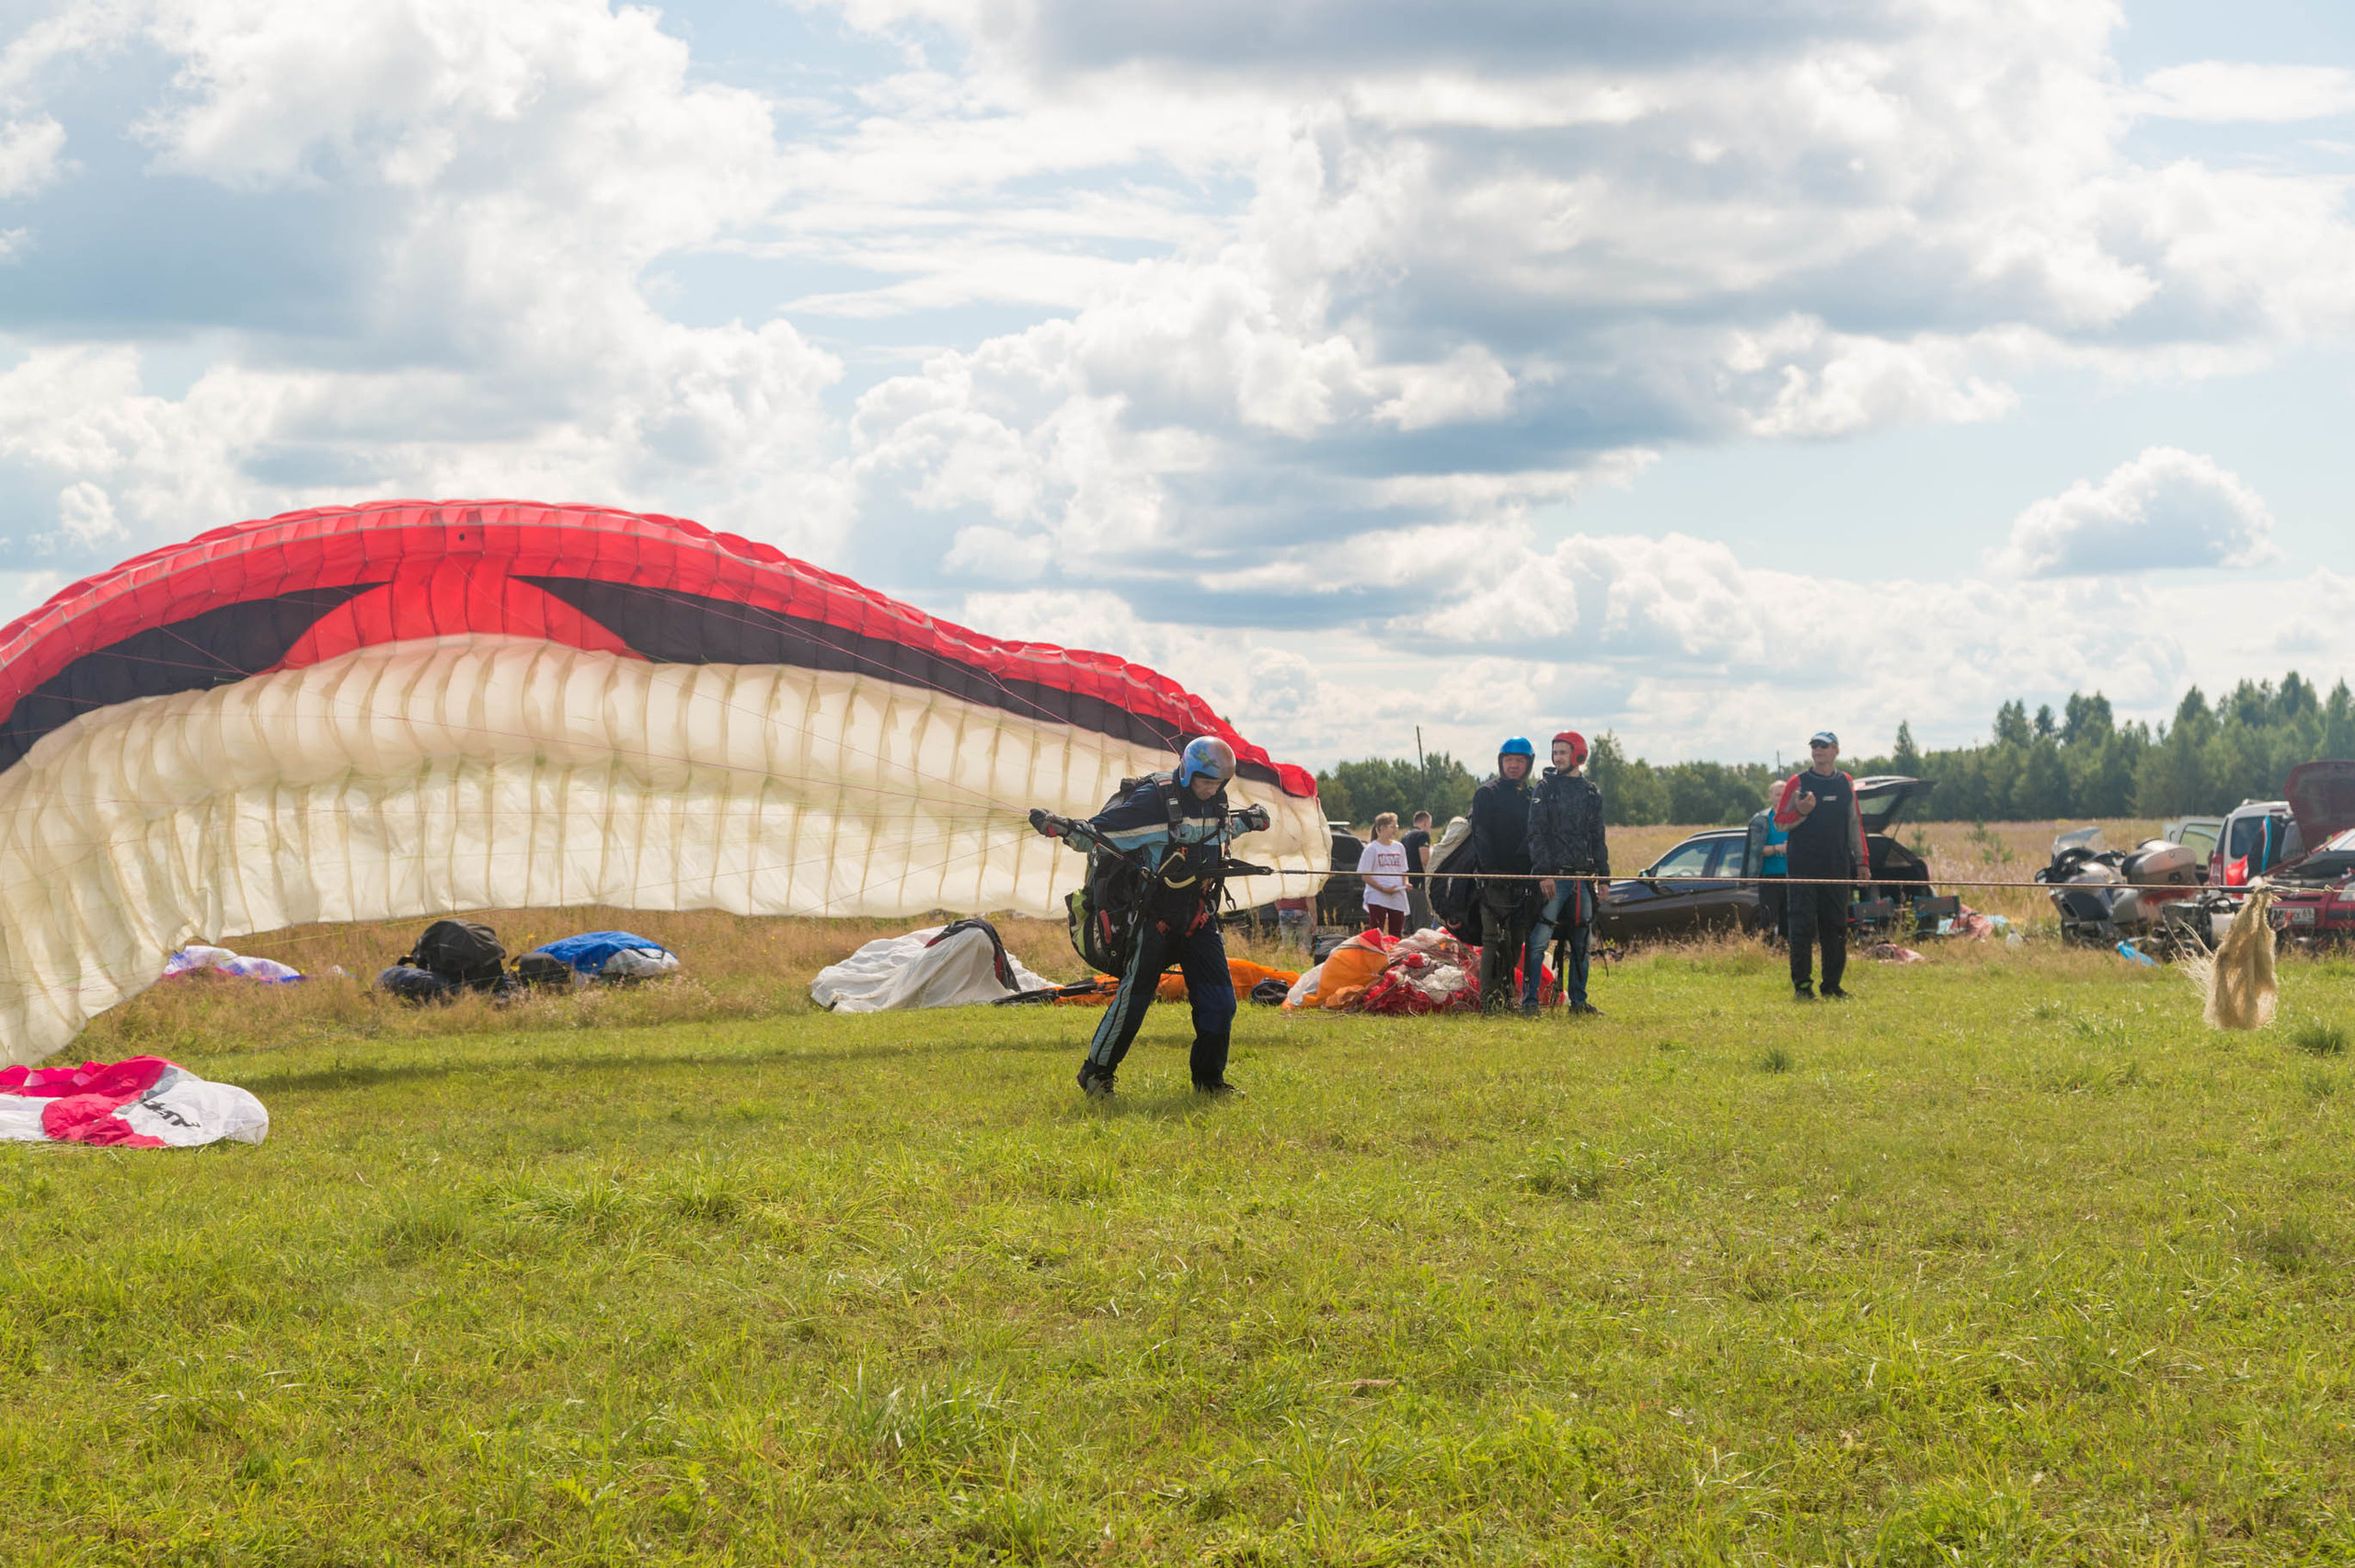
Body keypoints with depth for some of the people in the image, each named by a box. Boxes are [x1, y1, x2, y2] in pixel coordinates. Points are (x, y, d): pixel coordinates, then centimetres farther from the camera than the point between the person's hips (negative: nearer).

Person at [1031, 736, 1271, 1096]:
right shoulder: (1154, 800, -14)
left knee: (1219, 999, 2)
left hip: (1198, 916, 6)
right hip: (1156, 914, -6)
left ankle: (1209, 1079, 15)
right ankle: (1096, 1072, 8)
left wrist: (1246, 822, 33)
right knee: (1135, 993, -6)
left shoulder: (1216, 804, 8)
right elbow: (1099, 832, -17)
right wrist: (1062, 827, -33)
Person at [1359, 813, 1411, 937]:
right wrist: (1383, 889, -16)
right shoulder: (1372, 849, -3)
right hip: (1377, 898, -5)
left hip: (1398, 898, 5)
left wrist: (1405, 884, -1)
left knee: (1396, 935, 5)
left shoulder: (1399, 847, 14)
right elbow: (1365, 876, -6)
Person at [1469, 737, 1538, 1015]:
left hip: (1523, 881, 6)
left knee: (1516, 942, 7)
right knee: (1495, 940, -11)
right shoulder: (1487, 794, 0)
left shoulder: (1531, 796, 18)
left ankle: (1507, 997, 15)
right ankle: (1489, 1000, -13)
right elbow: (1481, 836, -8)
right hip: (1495, 880, -6)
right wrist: (1492, 872, -18)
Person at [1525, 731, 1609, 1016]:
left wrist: (1603, 875, 13)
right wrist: (1544, 872, -15)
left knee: (1582, 943, 9)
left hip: (1582, 878, 5)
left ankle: (1578, 1001, 17)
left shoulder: (1591, 792, 14)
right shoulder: (1546, 787, 0)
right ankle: (1529, 1001, -8)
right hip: (1554, 876, -5)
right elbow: (1536, 834, -5)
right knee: (1539, 939, -11)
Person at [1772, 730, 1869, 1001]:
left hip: (1837, 867, 3)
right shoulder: (1798, 783, 1)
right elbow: (1780, 821, 1)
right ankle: (1802, 985, -1)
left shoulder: (1846, 784, 12)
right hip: (1803, 866, -3)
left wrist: (1862, 861, 14)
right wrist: (1801, 812, -19)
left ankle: (1832, 986, 11)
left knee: (1836, 928, 4)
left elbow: (1855, 823, 18)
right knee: (1803, 927, -6)